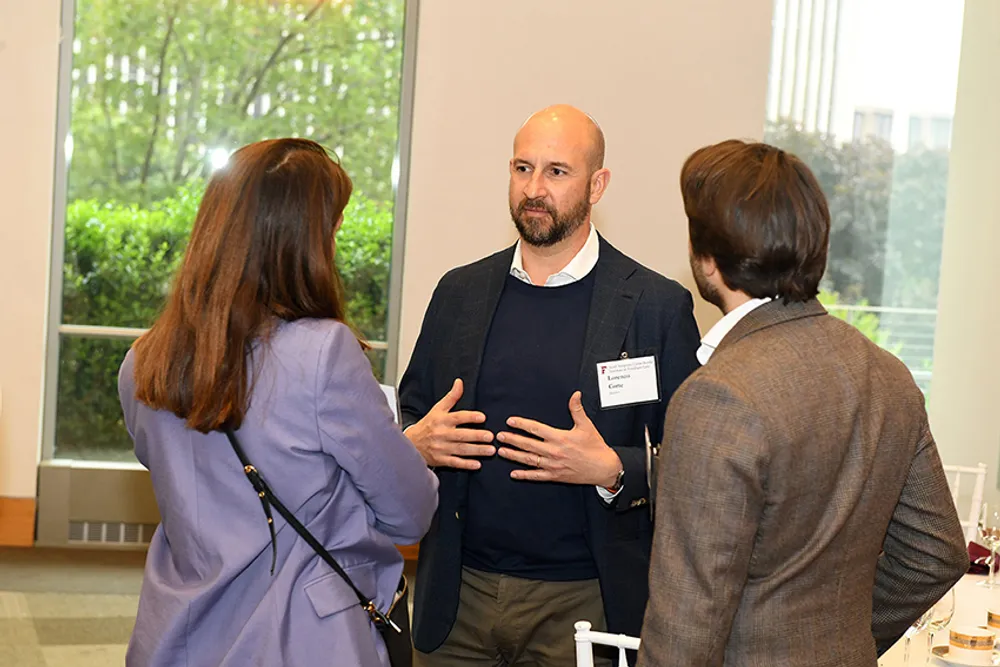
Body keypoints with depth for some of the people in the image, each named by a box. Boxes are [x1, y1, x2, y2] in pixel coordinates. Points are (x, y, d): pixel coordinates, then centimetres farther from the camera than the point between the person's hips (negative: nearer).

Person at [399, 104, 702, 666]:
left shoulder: (658, 306, -4)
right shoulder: (460, 292, 8)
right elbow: (409, 417, 15)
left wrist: (612, 470, -21)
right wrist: (417, 443, -7)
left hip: (581, 602, -3)